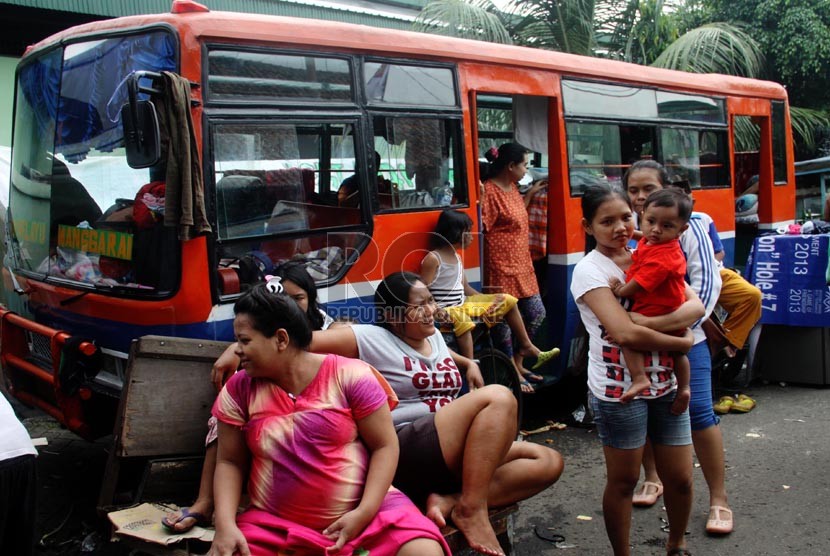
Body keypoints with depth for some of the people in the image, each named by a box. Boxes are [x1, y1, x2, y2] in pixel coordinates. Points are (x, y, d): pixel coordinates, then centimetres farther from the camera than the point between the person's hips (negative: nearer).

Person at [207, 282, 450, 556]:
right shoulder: (238, 389, 1)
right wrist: (225, 524, -12)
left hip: (364, 509, -2)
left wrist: (364, 513, -16)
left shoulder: (350, 376, -8)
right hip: (275, 523, 3)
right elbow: (230, 462, 4)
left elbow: (385, 446, -6)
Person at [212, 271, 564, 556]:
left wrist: (468, 364, 25)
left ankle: (450, 503, -19)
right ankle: (471, 510, -22)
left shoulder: (434, 336, 17)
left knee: (549, 462, -6)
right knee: (498, 398, -25)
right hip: (407, 452, -8)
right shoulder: (372, 339, -5)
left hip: (456, 454, 8)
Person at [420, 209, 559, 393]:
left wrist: (487, 300, 8)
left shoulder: (457, 257, 12)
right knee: (462, 321, -43)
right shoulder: (432, 259, -15)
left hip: (464, 304, 9)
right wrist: (437, 311, -31)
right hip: (445, 312, -9)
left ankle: (526, 346, 15)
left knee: (507, 300, 9)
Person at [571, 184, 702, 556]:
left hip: (665, 383, 5)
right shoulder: (589, 270, -13)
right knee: (623, 482, 9)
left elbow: (695, 305, -6)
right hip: (618, 389, -5)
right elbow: (625, 333, -25)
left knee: (680, 478, 12)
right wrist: (682, 342, -13)